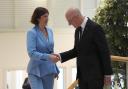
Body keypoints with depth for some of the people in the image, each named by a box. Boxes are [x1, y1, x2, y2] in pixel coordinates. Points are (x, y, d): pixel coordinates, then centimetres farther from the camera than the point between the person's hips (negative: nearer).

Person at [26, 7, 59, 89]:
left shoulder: (50, 31, 8)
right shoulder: (32, 33, -11)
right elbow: (31, 53, -20)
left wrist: (55, 69, 17)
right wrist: (48, 57, -29)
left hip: (49, 70, 6)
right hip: (36, 71, -6)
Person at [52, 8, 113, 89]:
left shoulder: (95, 28, -14)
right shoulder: (78, 30, 12)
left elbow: (105, 52, -14)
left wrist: (107, 74, -15)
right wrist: (61, 56, 4)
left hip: (95, 74, -8)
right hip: (82, 75, 8)